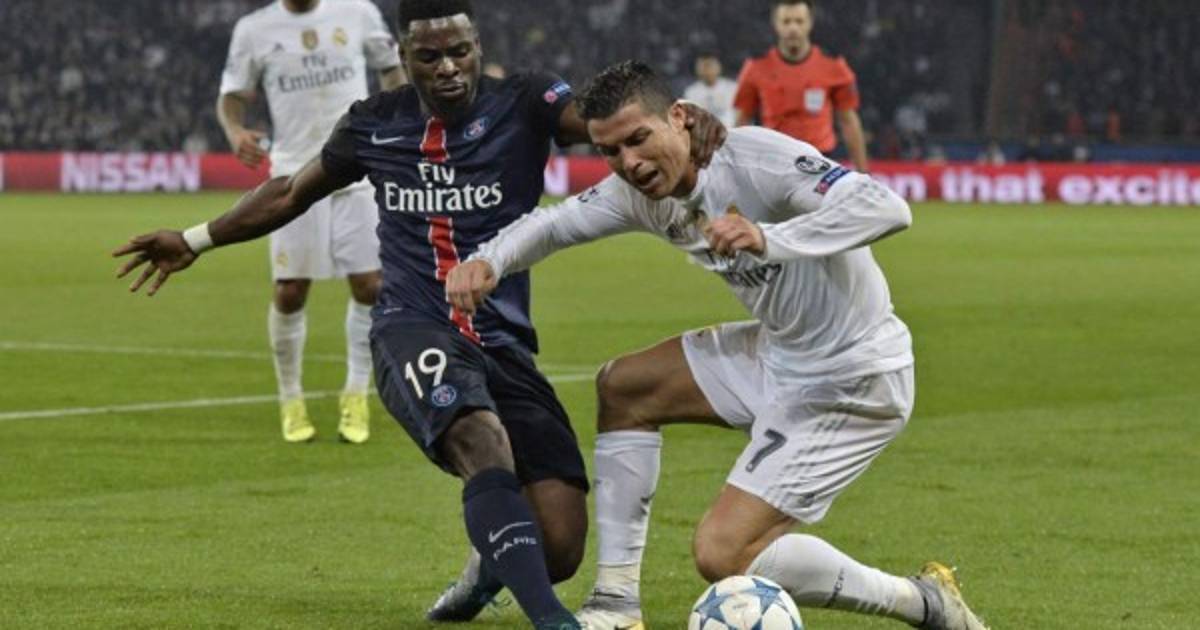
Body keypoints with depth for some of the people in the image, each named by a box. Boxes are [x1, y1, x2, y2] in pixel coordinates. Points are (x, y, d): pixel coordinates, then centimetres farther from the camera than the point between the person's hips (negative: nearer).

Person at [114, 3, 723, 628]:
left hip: (504, 343, 1)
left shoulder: (521, 103, 0)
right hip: (414, 333, -1)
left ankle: (491, 563, 28)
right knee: (485, 442, -37)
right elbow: (291, 193, 27)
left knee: (560, 548, -9)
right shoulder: (374, 125, 9)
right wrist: (196, 240, 34)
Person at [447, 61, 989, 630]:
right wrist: (485, 261, -10)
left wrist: (769, 239, -47)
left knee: (723, 553, -15)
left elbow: (887, 208, -36)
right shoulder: (642, 192, -2)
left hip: (852, 382, -9)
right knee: (621, 387, 15)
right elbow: (554, 224, 12)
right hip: (780, 353, 9)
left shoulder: (753, 156, -26)